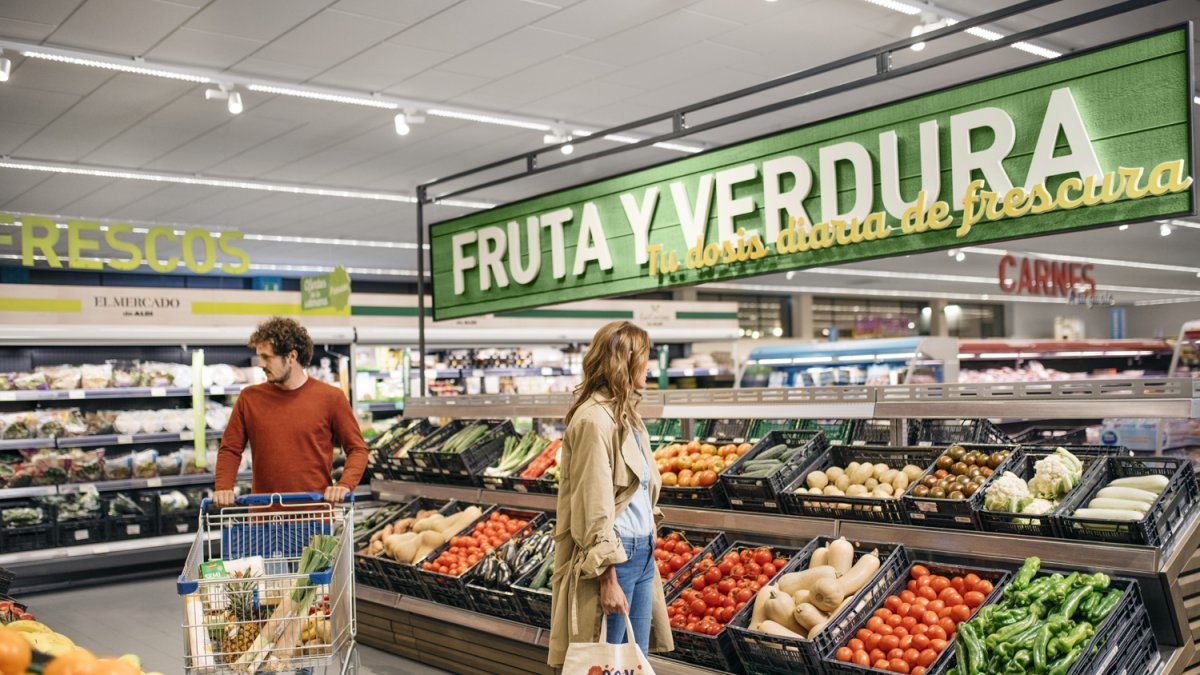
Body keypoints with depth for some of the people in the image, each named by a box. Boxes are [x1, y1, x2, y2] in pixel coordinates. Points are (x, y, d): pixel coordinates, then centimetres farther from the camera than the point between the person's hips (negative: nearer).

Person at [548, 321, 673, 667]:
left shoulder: (626, 414, 13)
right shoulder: (595, 419, -16)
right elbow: (594, 508, -19)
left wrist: (648, 549, 15)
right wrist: (608, 580, -19)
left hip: (641, 553, 9)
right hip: (612, 556, -9)